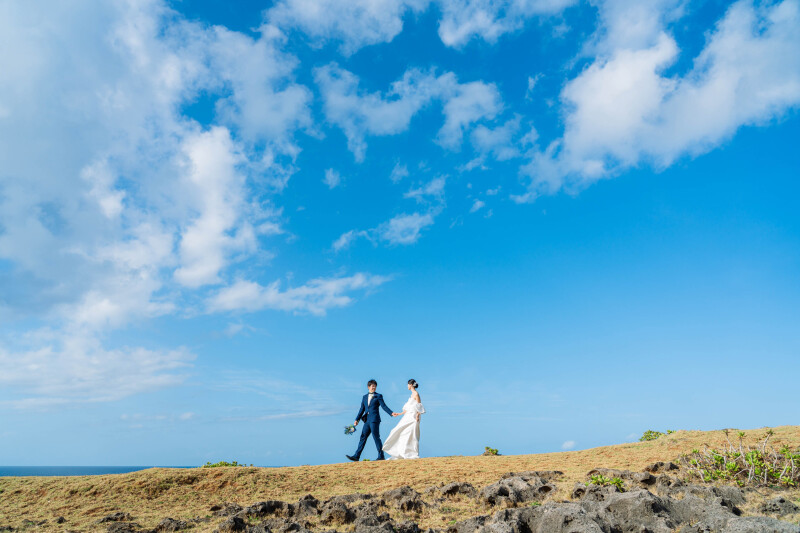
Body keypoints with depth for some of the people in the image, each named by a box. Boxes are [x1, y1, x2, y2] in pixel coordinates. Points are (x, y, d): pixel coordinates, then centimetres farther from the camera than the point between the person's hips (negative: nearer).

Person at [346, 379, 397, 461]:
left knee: (376, 437, -5)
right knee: (363, 437, 5)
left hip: (374, 419, -5)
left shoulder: (378, 396, 3)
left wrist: (391, 413, -16)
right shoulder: (365, 397, 17)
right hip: (367, 420, 5)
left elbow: (384, 406, -3)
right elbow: (362, 409, 17)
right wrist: (357, 419, 11)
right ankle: (356, 456, 7)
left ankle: (381, 456, 1)